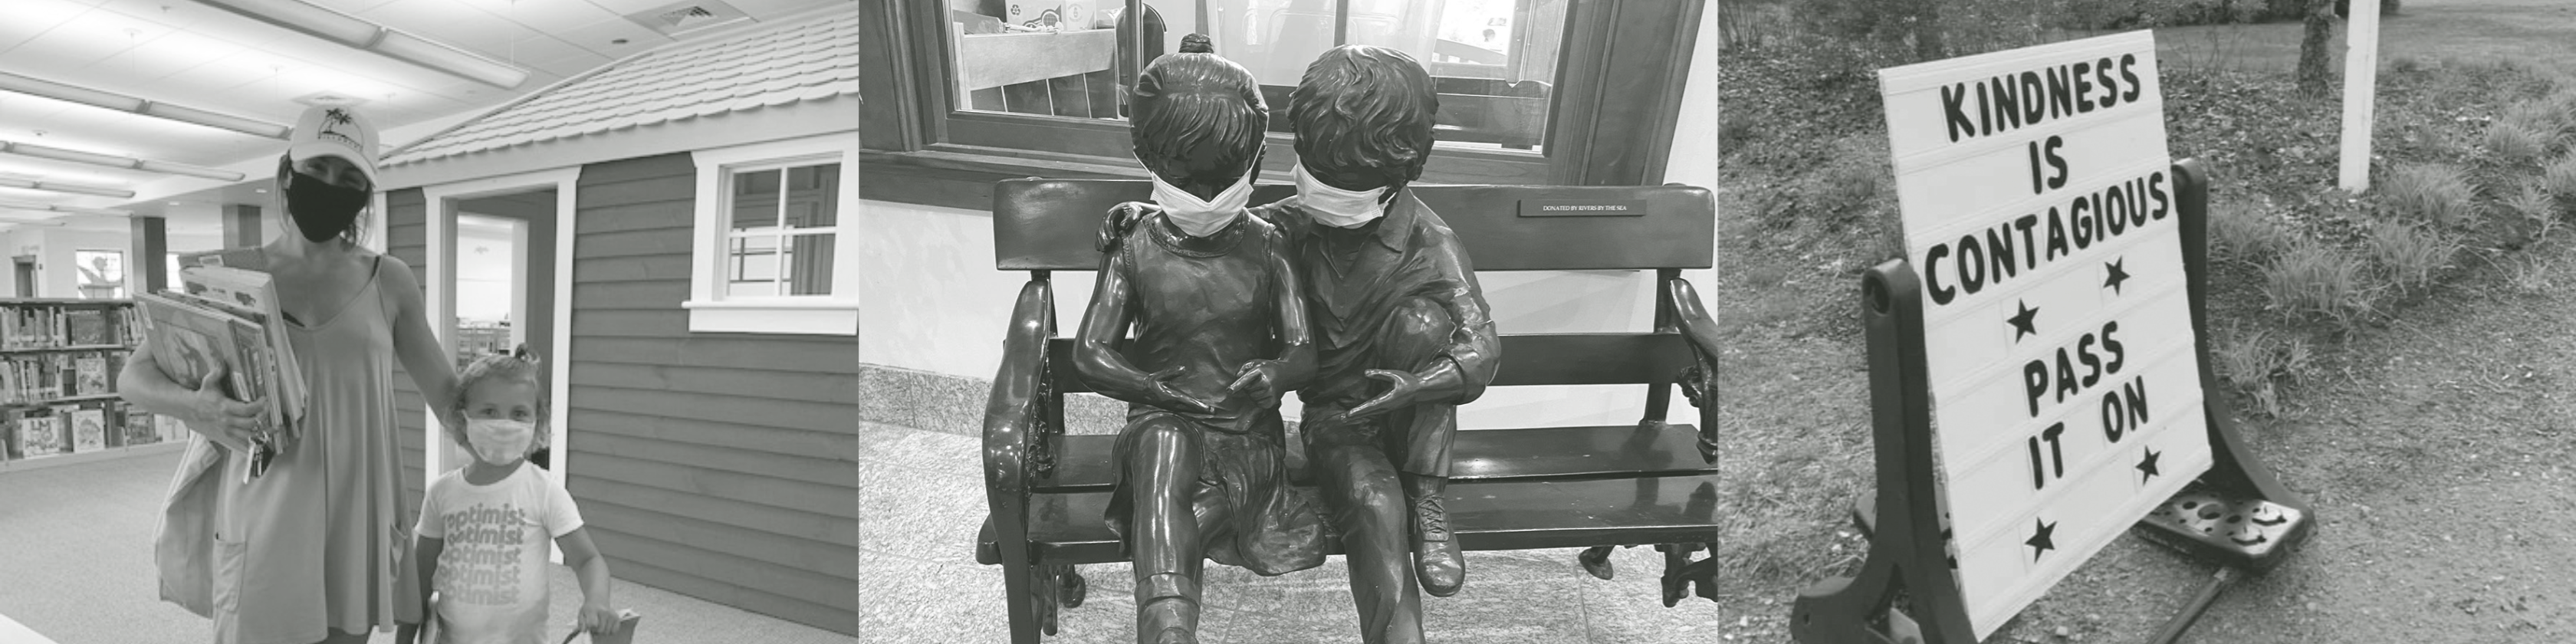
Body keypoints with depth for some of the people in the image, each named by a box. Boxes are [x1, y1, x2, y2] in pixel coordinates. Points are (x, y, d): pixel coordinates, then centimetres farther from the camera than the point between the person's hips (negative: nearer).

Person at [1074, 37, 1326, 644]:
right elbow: (1091, 354, 1)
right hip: (1161, 420, -1)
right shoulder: (1135, 249, 2)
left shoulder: (1266, 247, 3)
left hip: (1248, 435, 2)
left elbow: (1303, 351, 0)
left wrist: (1274, 377, -26)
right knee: (1162, 447, -38)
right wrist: (1175, 394, -12)